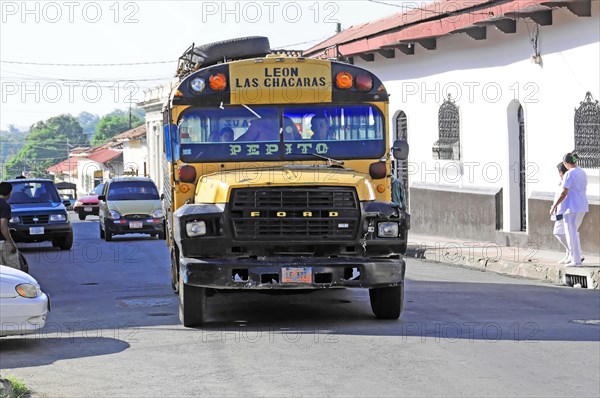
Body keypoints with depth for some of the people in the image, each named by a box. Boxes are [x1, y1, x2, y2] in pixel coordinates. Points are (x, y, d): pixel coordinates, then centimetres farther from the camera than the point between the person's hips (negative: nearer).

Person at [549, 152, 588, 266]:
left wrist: (554, 206, -8)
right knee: (573, 231, 21)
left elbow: (564, 193, -17)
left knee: (571, 233, 0)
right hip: (582, 206, 8)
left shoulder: (569, 174, -14)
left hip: (572, 207, -8)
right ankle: (578, 256, 19)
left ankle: (576, 260, 0)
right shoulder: (582, 173, 11)